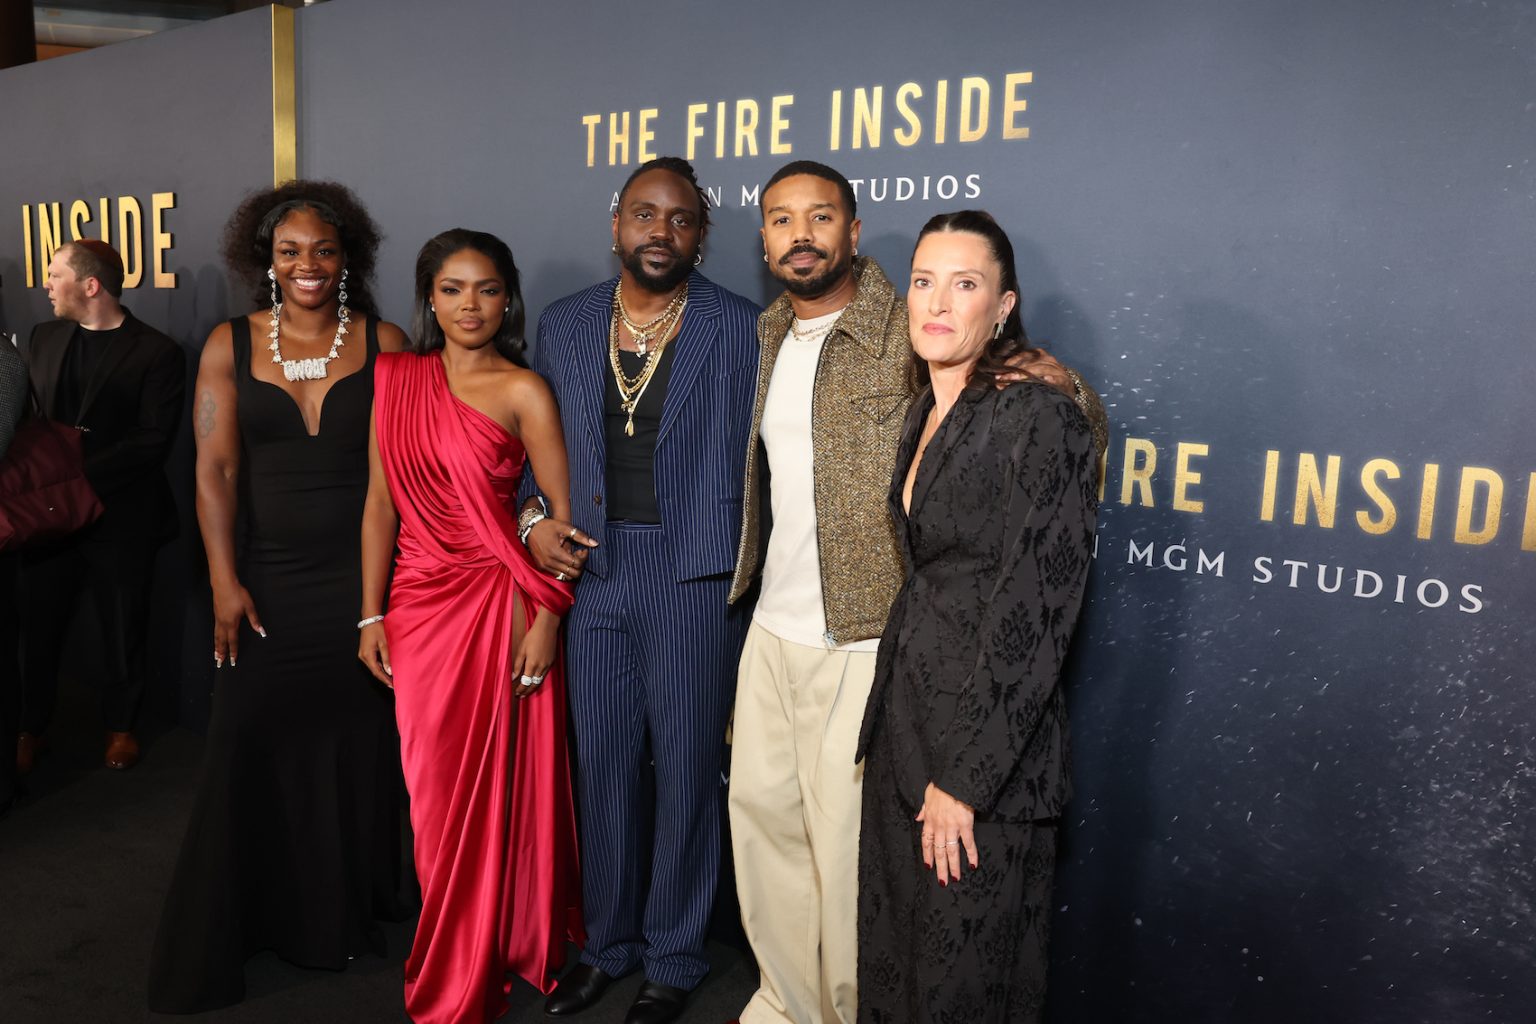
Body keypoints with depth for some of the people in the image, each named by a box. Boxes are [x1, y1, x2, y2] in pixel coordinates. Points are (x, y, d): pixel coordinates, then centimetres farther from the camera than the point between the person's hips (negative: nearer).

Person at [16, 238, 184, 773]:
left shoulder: (157, 352, -8)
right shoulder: (43, 337, 9)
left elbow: (152, 443, -14)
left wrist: (78, 474, -20)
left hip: (119, 517, -4)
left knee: (119, 630, 10)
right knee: (38, 625, 11)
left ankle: (120, 725, 29)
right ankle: (32, 726, 29)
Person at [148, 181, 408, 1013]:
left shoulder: (383, 343, 2)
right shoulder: (229, 346, 4)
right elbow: (216, 469, 0)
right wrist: (224, 583, -6)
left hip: (360, 580, -1)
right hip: (265, 584, 1)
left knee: (354, 745, 6)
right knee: (250, 746, 3)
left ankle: (344, 918, 25)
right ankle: (228, 932, 22)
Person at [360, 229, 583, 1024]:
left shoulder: (522, 391, -4)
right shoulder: (397, 380, 7)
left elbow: (562, 512, -6)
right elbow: (380, 502, 8)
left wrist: (546, 619, -12)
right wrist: (372, 615, 6)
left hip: (498, 605, -3)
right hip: (419, 603, 4)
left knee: (493, 789, 6)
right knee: (434, 790, 11)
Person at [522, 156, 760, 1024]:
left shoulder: (742, 329, -5)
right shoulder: (565, 325, 8)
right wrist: (535, 519, -2)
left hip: (695, 574, -3)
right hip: (595, 568, 4)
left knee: (687, 770, 7)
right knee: (603, 763, 14)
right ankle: (609, 943, 35)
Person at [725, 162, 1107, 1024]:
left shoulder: (908, 336, -12)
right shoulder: (770, 336, 9)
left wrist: (1064, 384, -28)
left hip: (861, 641, -7)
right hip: (772, 628, 7)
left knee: (847, 841, 5)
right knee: (762, 810, 17)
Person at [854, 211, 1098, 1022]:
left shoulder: (1041, 420, -16)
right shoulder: (922, 416, 9)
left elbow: (1035, 618, -19)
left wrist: (964, 778, -18)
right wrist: (894, 735, 9)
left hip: (987, 748, -7)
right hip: (904, 726, 7)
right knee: (889, 959, 20)